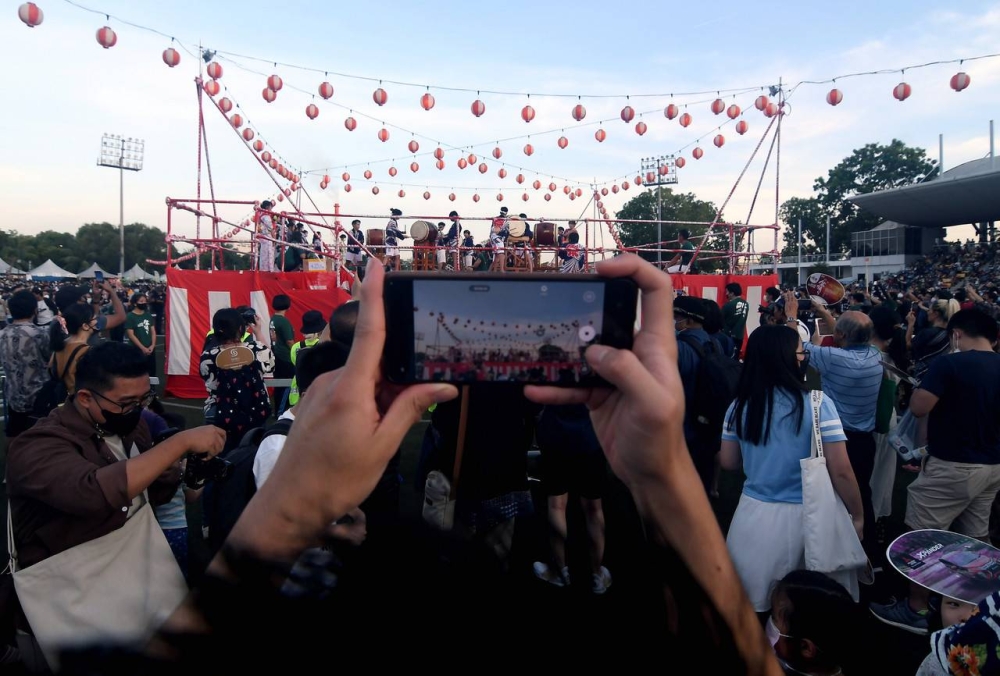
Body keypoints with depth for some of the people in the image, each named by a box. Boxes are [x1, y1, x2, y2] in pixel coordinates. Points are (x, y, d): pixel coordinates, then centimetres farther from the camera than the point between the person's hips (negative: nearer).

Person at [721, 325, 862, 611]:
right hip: (803, 516, -3)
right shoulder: (818, 404, -13)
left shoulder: (739, 405, -2)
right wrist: (858, 516, 1)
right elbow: (841, 471, -12)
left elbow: (728, 462, 8)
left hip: (753, 513, 3)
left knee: (749, 605, 16)